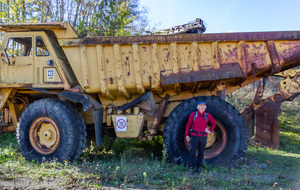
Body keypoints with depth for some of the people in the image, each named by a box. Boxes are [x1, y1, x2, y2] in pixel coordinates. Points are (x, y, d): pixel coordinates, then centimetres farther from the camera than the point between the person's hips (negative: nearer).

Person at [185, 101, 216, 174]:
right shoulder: (193, 114, -3)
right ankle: (191, 168, -4)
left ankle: (199, 167, 20)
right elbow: (188, 125, 3)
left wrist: (209, 131, 4)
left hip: (203, 137, 2)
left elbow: (213, 123, 18)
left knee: (201, 153, 8)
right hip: (194, 136, -2)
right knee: (192, 153, -7)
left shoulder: (208, 115, 2)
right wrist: (187, 135, -3)